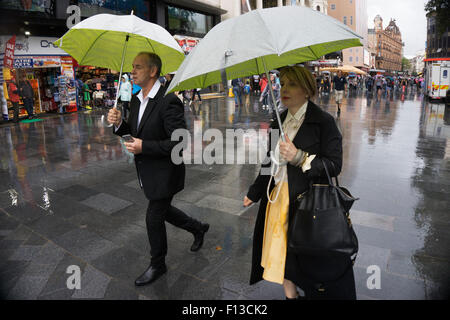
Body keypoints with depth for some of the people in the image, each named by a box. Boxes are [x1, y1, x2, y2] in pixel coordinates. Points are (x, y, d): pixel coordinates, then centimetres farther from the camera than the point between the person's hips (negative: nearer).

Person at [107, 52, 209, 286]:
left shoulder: (168, 101, -23)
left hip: (164, 174, -9)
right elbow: (134, 132, 13)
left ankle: (157, 265, 32)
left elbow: (180, 141, -27)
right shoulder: (136, 100, 5)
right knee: (162, 210, 24)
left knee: (154, 219, 6)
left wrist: (144, 147, -27)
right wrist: (119, 124, -8)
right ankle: (198, 229, 48)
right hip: (148, 173, 9)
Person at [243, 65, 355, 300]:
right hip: (278, 199, 6)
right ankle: (290, 294, 35)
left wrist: (300, 157, -24)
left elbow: (335, 165, -12)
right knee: (281, 252, 14)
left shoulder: (323, 121, -8)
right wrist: (254, 192, 21)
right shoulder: (279, 122, 10)